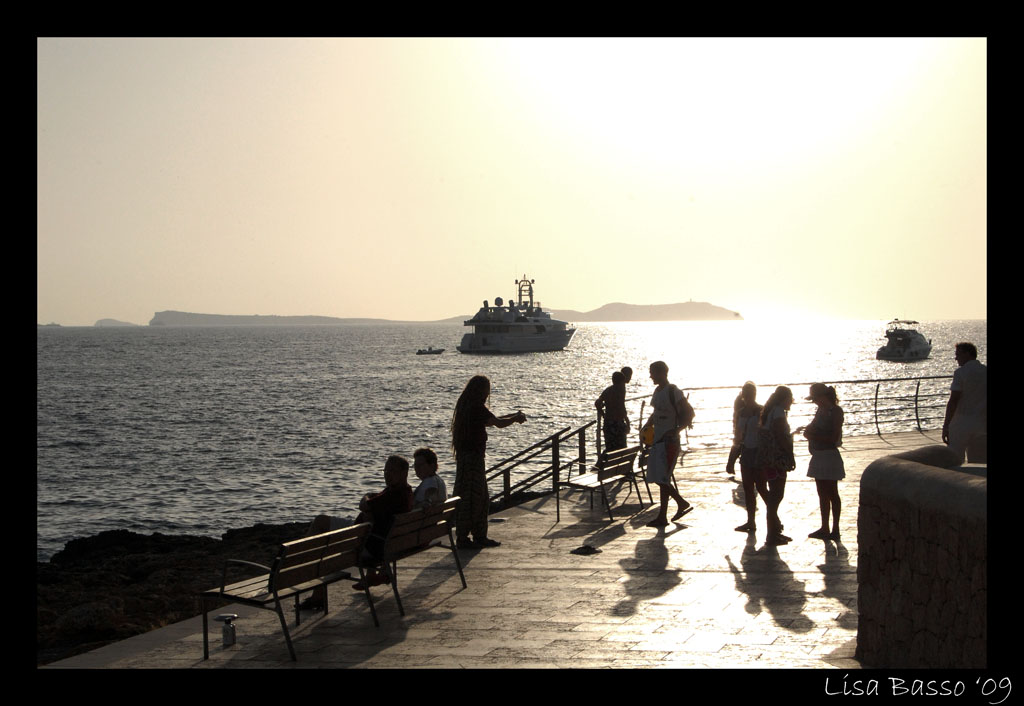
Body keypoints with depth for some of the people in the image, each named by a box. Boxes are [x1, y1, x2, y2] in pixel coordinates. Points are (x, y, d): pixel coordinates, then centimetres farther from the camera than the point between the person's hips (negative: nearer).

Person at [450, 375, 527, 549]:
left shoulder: (466, 406, 14)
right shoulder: (477, 407, -16)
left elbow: (488, 421, 25)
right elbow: (498, 423, -21)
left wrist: (513, 416, 21)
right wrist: (516, 418, -3)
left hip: (465, 455, 10)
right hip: (472, 456, -10)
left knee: (481, 499, 15)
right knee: (469, 497, -4)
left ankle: (480, 536, 22)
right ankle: (462, 537, 1)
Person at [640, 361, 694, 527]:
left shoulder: (673, 392, -13)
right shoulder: (658, 391, 14)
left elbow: (689, 413, -16)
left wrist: (677, 430, -26)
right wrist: (647, 425, 13)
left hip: (669, 441, -9)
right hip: (657, 440, 9)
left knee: (662, 479, -8)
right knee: (659, 478, 11)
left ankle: (662, 517, -1)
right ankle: (682, 503, 25)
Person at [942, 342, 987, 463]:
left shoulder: (960, 372, -10)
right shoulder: (985, 371, 7)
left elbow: (953, 401, -15)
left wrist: (945, 426, -13)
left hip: (961, 423, -5)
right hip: (981, 424, 6)